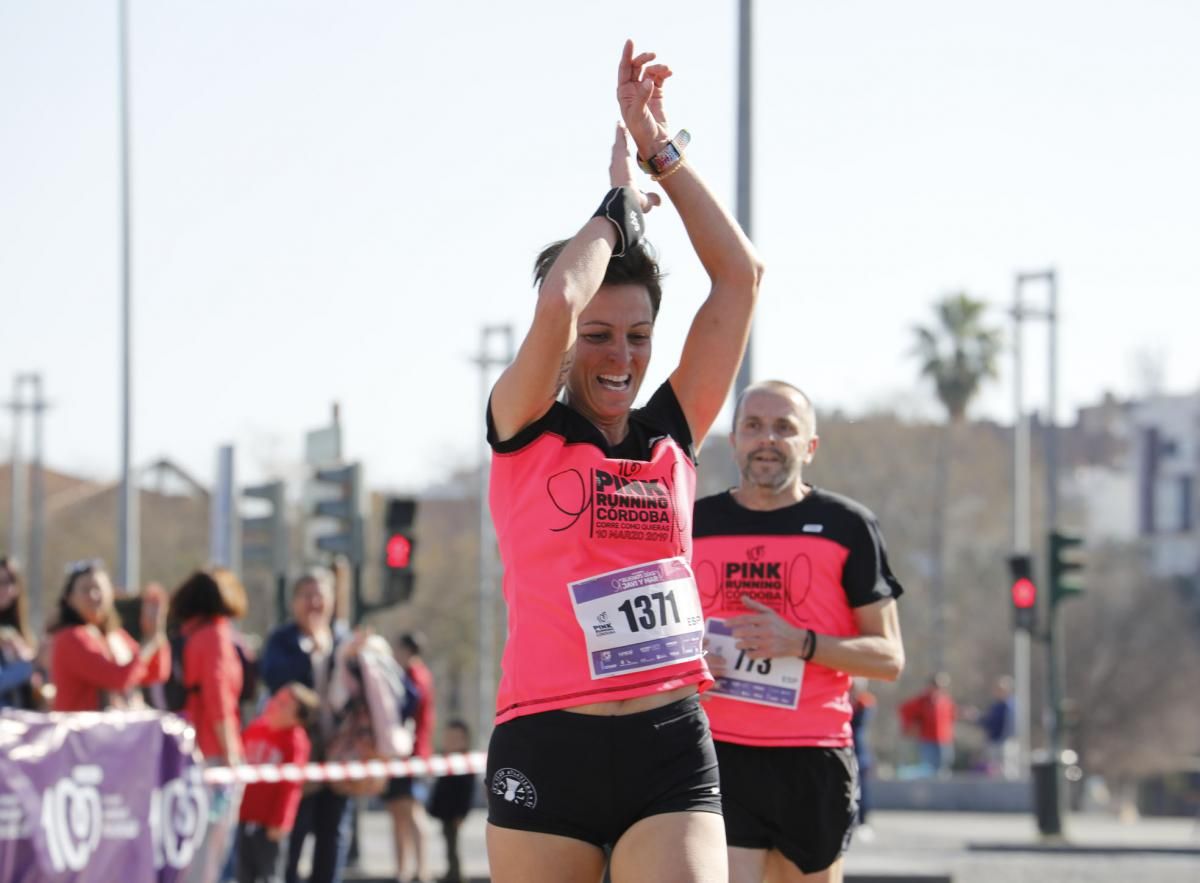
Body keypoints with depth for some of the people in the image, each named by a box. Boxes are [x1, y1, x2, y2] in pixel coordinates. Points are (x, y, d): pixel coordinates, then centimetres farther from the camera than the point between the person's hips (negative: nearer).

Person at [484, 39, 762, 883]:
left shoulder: (672, 437, 12)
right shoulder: (525, 431, 3)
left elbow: (741, 275, 10)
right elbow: (558, 301, -14)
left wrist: (662, 148, 11)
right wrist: (619, 206, 3)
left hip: (671, 750, 2)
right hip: (545, 749, -2)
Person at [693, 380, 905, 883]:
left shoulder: (847, 527, 3)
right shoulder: (694, 524, 10)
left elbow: (890, 658, 1)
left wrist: (801, 643, -16)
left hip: (815, 763, 0)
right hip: (718, 756, 0)